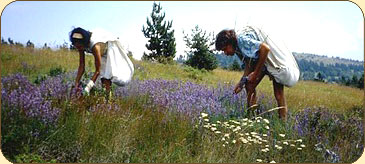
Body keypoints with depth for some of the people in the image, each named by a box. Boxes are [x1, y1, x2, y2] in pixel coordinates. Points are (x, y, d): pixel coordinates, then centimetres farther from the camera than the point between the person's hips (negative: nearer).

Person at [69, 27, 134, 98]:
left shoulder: (95, 46, -42)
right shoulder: (81, 45, -22)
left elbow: (97, 70, -39)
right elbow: (81, 66, -15)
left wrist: (88, 87, -44)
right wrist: (76, 83, -20)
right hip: (103, 51, 7)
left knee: (108, 72, -21)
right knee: (102, 72, 0)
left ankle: (107, 96, -21)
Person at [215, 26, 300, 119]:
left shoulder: (242, 40, -26)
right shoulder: (238, 47, 2)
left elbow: (265, 48, -36)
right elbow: (248, 64, 7)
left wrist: (256, 73, -29)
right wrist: (242, 82, -5)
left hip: (275, 59, -9)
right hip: (261, 61, 9)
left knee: (278, 94, -7)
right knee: (249, 87, 2)